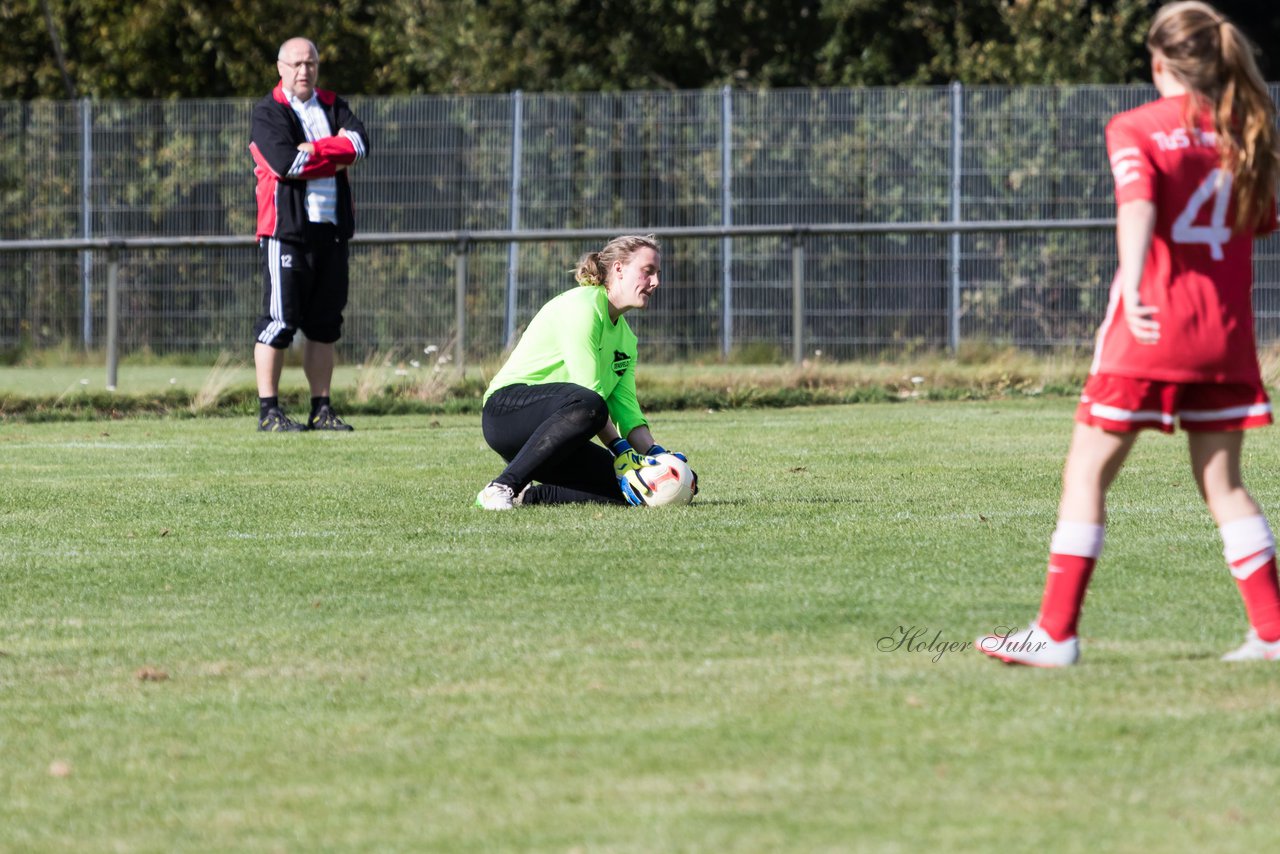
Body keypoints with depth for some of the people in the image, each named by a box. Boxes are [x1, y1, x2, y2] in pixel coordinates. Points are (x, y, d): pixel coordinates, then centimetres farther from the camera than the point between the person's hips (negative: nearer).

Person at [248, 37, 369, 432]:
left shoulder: (333, 107, 15)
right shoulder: (268, 113, -2)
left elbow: (359, 143, -3)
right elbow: (286, 162, -18)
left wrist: (312, 151, -14)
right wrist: (336, 156, -7)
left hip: (331, 229, 6)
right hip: (286, 228, -6)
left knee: (325, 324, 8)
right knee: (279, 321, -6)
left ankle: (321, 409, 13)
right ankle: (268, 411, -4)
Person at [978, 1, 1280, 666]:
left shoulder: (1135, 130, -4)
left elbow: (1137, 207, -22)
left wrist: (1132, 287, -36)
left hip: (1152, 329, -5)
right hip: (1226, 333, 5)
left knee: (1087, 473, 1)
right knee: (1222, 482, 11)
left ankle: (1056, 632, -2)